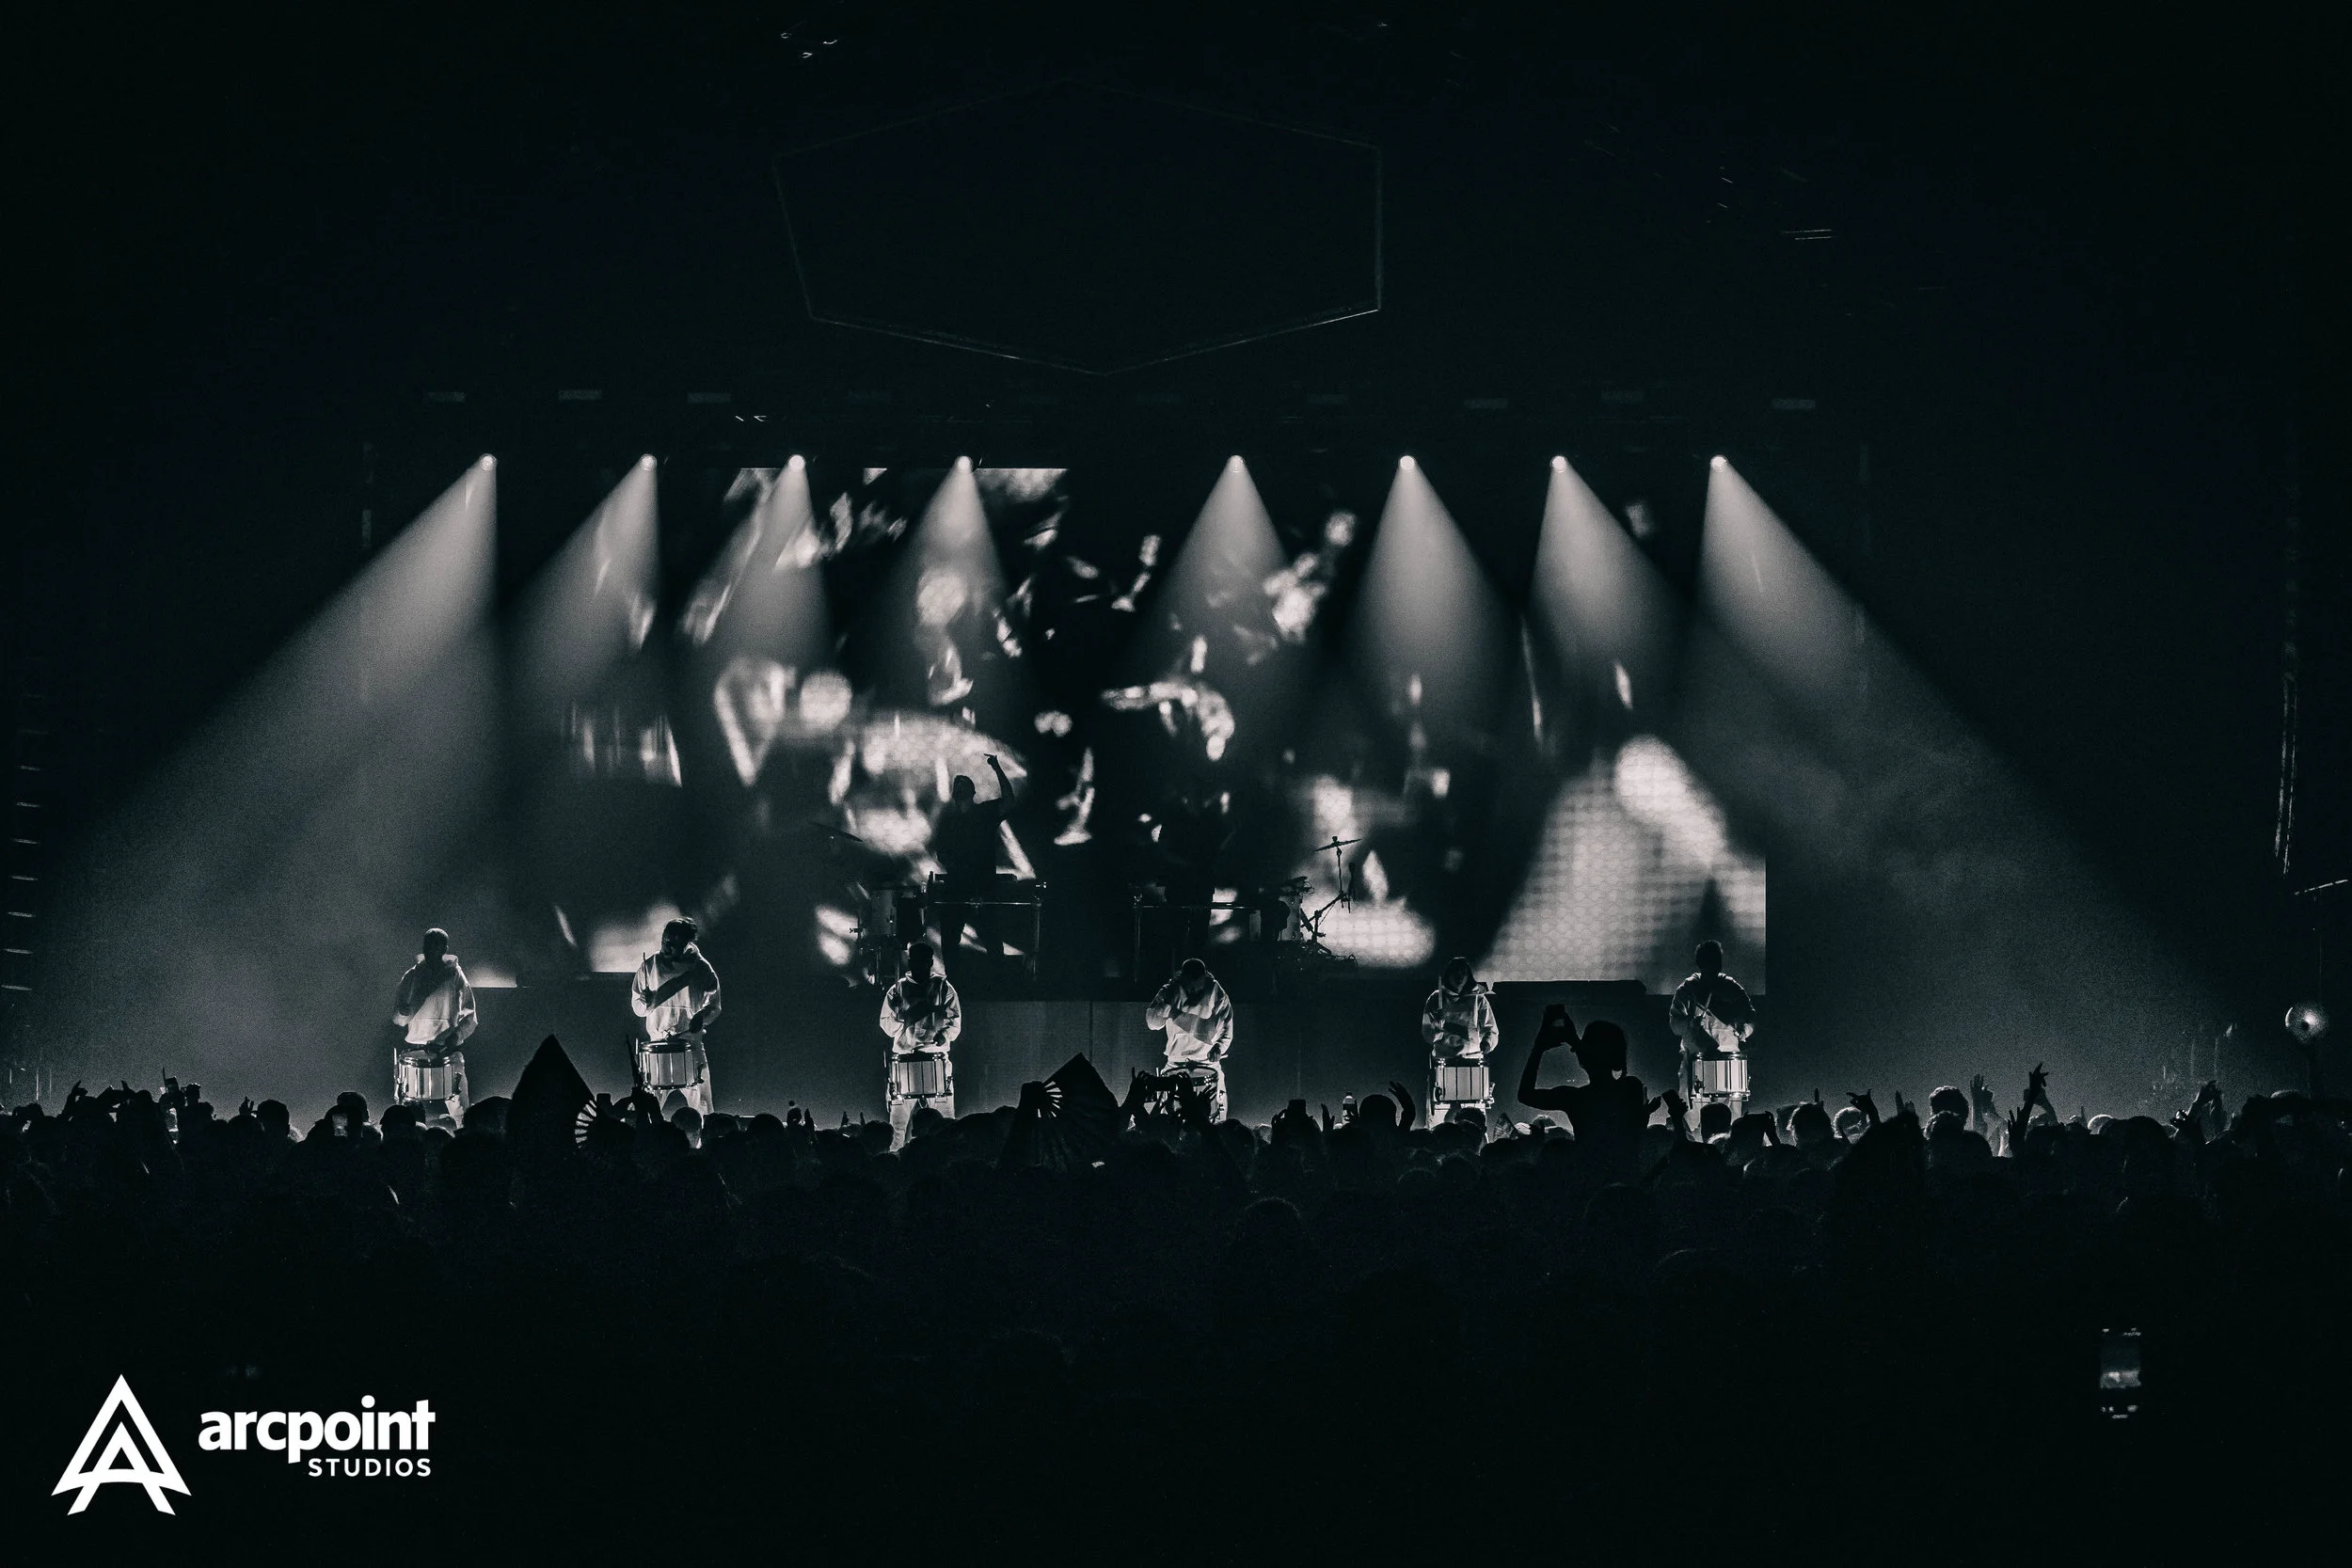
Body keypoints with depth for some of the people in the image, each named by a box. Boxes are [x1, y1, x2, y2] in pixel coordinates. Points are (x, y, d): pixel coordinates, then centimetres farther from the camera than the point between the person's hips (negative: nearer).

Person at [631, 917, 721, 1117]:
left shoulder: (701, 969, -2)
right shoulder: (649, 966, 2)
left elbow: (714, 1005, 3)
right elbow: (637, 1007, 8)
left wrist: (701, 1016, -19)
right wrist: (646, 1003, -15)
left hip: (691, 1044, -1)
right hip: (657, 1043, 1)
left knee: (701, 1107, -2)